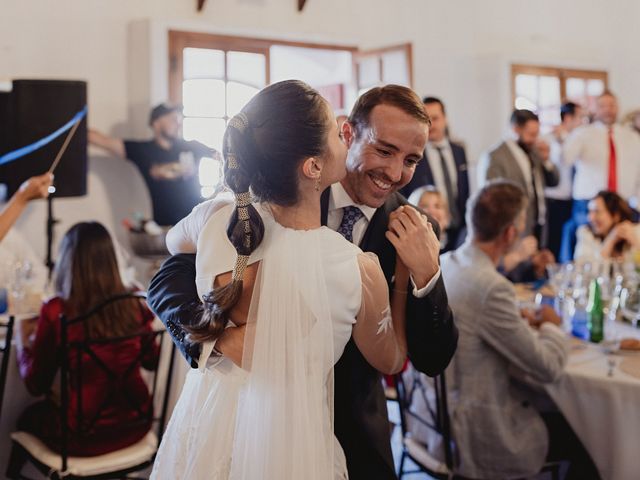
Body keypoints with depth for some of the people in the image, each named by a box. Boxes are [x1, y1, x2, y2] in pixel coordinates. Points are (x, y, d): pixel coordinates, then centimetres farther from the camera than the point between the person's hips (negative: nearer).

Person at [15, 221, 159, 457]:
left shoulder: (57, 312, -18)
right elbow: (152, 361, 9)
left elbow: (36, 385, -5)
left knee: (27, 418, 28)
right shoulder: (132, 304, -8)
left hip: (84, 437, -4)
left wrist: (22, 341, 12)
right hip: (134, 427, 4)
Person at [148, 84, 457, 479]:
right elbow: (168, 280, -17)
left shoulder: (416, 232, -8)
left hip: (353, 434, 2)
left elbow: (433, 361, -9)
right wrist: (221, 333, -36)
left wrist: (426, 275, -25)